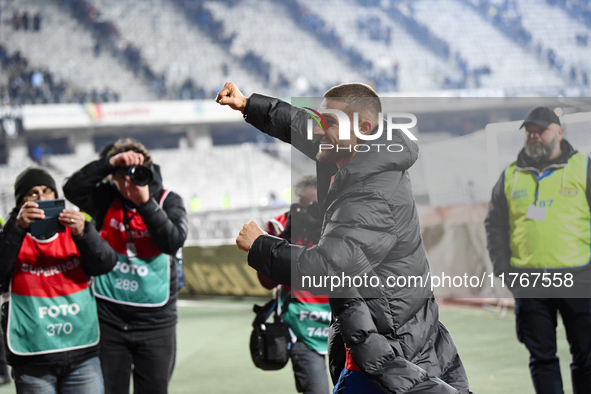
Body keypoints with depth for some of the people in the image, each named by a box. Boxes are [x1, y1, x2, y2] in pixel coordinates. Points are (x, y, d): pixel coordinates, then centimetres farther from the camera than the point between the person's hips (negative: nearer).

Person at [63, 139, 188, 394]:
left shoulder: (167, 201, -1)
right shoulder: (107, 199, 2)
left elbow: (173, 241, -17)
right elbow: (72, 189, -15)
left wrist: (145, 202, -22)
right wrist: (110, 162, -22)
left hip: (155, 318, -1)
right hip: (109, 317, 1)